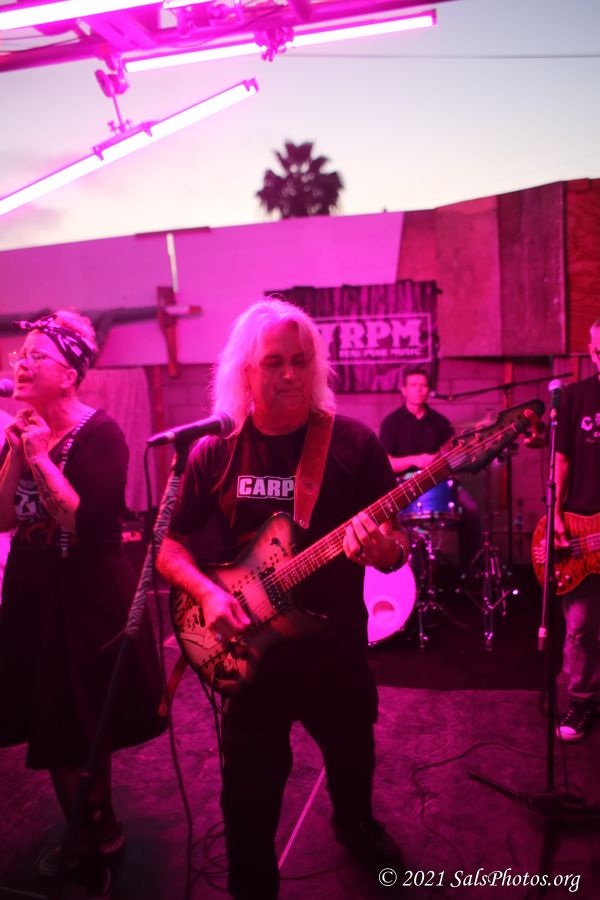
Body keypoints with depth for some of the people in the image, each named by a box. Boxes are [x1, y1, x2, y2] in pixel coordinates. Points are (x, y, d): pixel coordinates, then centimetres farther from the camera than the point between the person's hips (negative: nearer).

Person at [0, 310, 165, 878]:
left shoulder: (100, 434, -14)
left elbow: (90, 522, -25)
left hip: (86, 599, -7)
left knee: (80, 733, 6)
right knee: (51, 729, 16)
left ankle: (97, 835, 31)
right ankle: (88, 832, 37)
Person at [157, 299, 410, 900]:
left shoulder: (354, 444, -8)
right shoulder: (214, 453, -5)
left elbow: (397, 547, -5)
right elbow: (170, 547, 2)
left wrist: (383, 549, -29)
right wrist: (207, 593, -17)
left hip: (337, 648, 1)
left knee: (352, 757, 25)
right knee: (250, 795, 12)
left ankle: (356, 826, 59)